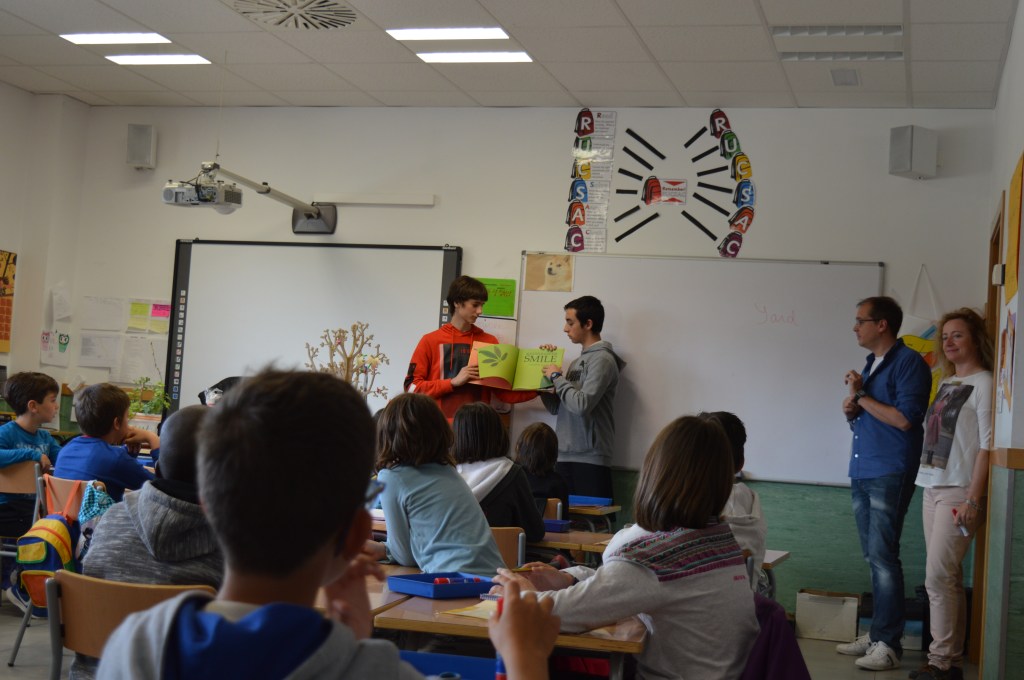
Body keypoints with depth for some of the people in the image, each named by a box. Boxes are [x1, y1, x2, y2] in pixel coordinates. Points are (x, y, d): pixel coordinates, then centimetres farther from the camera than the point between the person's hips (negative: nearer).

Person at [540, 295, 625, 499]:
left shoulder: (602, 359, -8)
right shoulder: (577, 362, 17)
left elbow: (582, 405, -20)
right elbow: (556, 407, 19)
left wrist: (557, 376, -7)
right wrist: (545, 377, 12)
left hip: (590, 460, -8)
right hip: (565, 456, 8)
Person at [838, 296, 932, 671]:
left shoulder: (908, 362, -10)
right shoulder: (871, 365, 18)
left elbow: (904, 418, -20)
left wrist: (861, 395, -12)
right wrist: (851, 410, 2)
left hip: (889, 475, -9)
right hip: (861, 473, 9)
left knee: (883, 557, -8)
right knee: (874, 558, 12)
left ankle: (888, 643, -4)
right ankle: (877, 632, 18)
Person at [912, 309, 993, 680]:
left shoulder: (984, 383, -7)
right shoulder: (946, 383, 16)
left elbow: (987, 445, -13)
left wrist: (973, 499, -17)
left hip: (958, 492, -7)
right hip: (933, 488, 7)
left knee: (938, 577, -10)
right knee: (948, 579, 8)